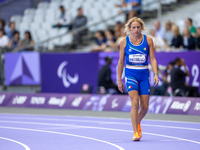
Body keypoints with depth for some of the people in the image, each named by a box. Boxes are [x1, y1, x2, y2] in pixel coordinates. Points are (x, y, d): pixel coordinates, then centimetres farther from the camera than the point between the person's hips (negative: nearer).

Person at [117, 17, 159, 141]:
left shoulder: (148, 40, 2)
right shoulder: (124, 42, 0)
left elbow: (152, 59, 2)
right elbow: (121, 62, 6)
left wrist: (156, 74, -12)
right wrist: (119, 80, 6)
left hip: (144, 75, 2)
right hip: (130, 74, -2)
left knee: (145, 107, 4)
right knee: (135, 103, -19)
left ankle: (137, 123, 36)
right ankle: (136, 132, -16)